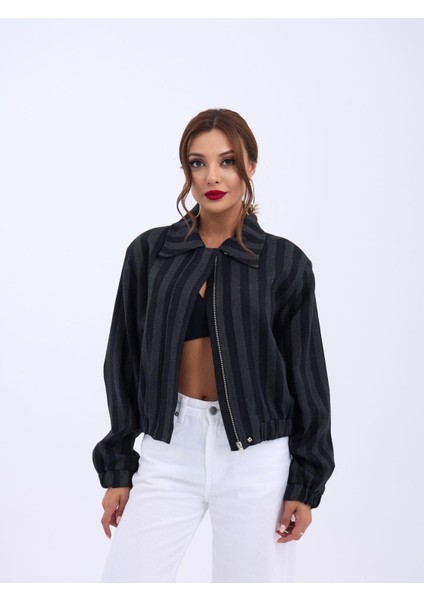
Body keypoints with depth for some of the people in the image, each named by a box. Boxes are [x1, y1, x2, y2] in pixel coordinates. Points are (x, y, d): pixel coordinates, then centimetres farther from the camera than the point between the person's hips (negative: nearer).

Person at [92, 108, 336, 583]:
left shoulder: (283, 262, -1)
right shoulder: (149, 252, 3)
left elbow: (306, 376, 2)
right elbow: (124, 365, 7)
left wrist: (304, 485, -1)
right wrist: (117, 470, 6)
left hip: (255, 456, -1)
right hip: (169, 453, 2)